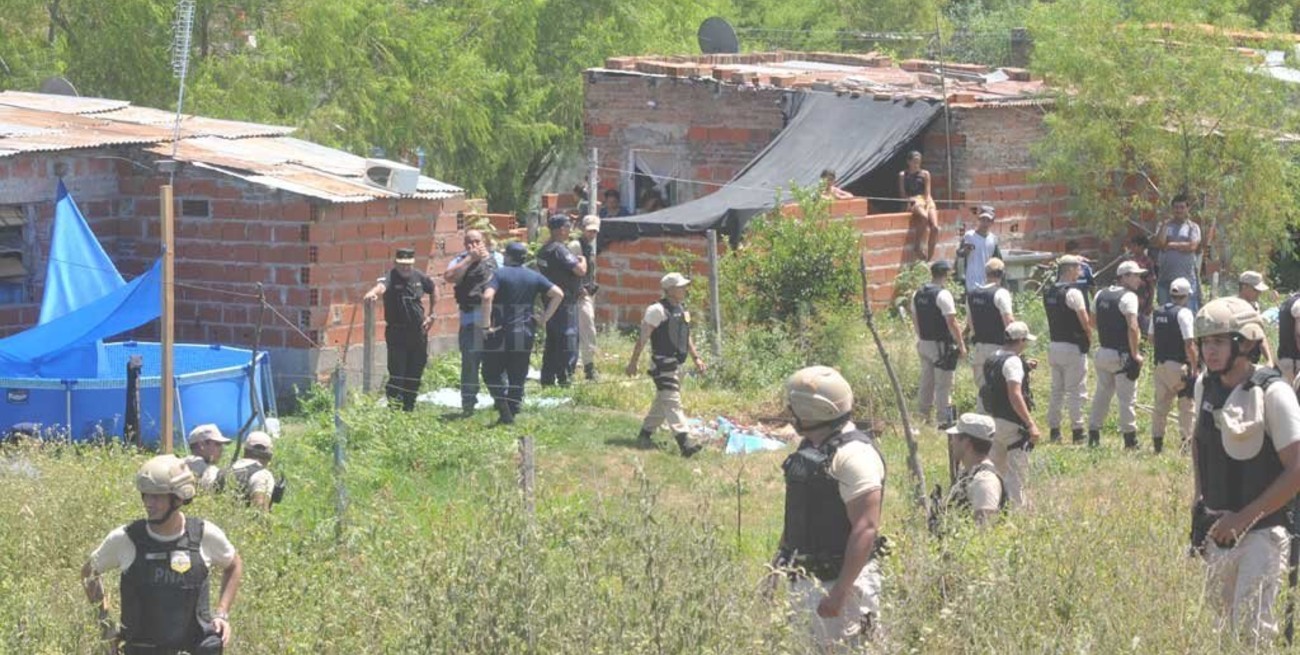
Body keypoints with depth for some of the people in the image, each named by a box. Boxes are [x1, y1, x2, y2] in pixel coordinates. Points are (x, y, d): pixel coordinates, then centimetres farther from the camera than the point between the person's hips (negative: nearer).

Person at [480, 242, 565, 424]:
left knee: (492, 372, 6)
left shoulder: (500, 274, -7)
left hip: (501, 333, -4)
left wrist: (487, 325, -16)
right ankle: (514, 409, 9)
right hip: (525, 334, 4)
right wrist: (544, 318, 5)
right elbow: (558, 294, 3)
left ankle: (502, 402, -13)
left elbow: (487, 296, -23)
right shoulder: (534, 276, 6)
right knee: (518, 376, 11)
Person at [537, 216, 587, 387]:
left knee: (552, 343, 15)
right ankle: (564, 381, -9)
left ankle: (547, 379, 20)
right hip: (565, 302, -10)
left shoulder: (544, 250, 12)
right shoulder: (560, 250, -18)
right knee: (568, 342, -7)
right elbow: (580, 270, -22)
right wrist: (583, 260, 0)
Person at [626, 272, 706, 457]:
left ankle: (644, 436, 28)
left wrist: (696, 358, 17)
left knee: (661, 403, 16)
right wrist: (633, 362, -9)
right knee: (672, 402, -15)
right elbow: (643, 337, -10)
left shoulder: (682, 310, 14)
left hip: (677, 364, 9)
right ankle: (684, 441, -23)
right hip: (662, 364, -9)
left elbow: (687, 337, 24)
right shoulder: (657, 310, -12)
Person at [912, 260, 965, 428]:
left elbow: (915, 319, 16)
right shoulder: (943, 295, -18)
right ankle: (943, 419, 1)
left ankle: (922, 417, 23)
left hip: (924, 344, 7)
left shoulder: (918, 294, 6)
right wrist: (961, 346, -13)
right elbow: (952, 323, -19)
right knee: (943, 385, -1)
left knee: (926, 382, 17)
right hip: (941, 345, -7)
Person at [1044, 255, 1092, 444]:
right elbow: (1085, 320, -14)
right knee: (1076, 391, -3)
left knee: (1057, 390, 13)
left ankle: (1054, 430, 14)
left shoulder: (1048, 292, 9)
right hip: (1073, 347, -7)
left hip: (1054, 345, 7)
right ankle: (1077, 431, -3)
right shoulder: (1073, 292, -15)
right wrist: (1089, 339, 4)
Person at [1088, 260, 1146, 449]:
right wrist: (1136, 354, -19)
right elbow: (1132, 328, -22)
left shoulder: (1100, 295, 10)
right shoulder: (1128, 297, -14)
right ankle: (1129, 439, 2)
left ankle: (1093, 434, 17)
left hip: (1103, 352, 7)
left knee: (1102, 394, 16)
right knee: (1127, 397, -1)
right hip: (1122, 354, -7)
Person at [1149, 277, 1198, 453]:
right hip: (1179, 365, -6)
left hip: (1160, 364, 6)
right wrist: (1194, 368, -13)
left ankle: (1157, 440, 15)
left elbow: (1152, 338, 17)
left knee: (1161, 404, 13)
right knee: (1186, 405, 4)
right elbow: (1189, 343, -17)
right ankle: (1186, 438, 3)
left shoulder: (1157, 313, 7)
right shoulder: (1184, 313, -14)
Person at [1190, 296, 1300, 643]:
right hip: (1220, 531, 7)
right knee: (1225, 623, 14)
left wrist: (1244, 518, -19)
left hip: (1261, 532, -7)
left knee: (1252, 626, -13)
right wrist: (1201, 501, 13)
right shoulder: (1205, 385, 4)